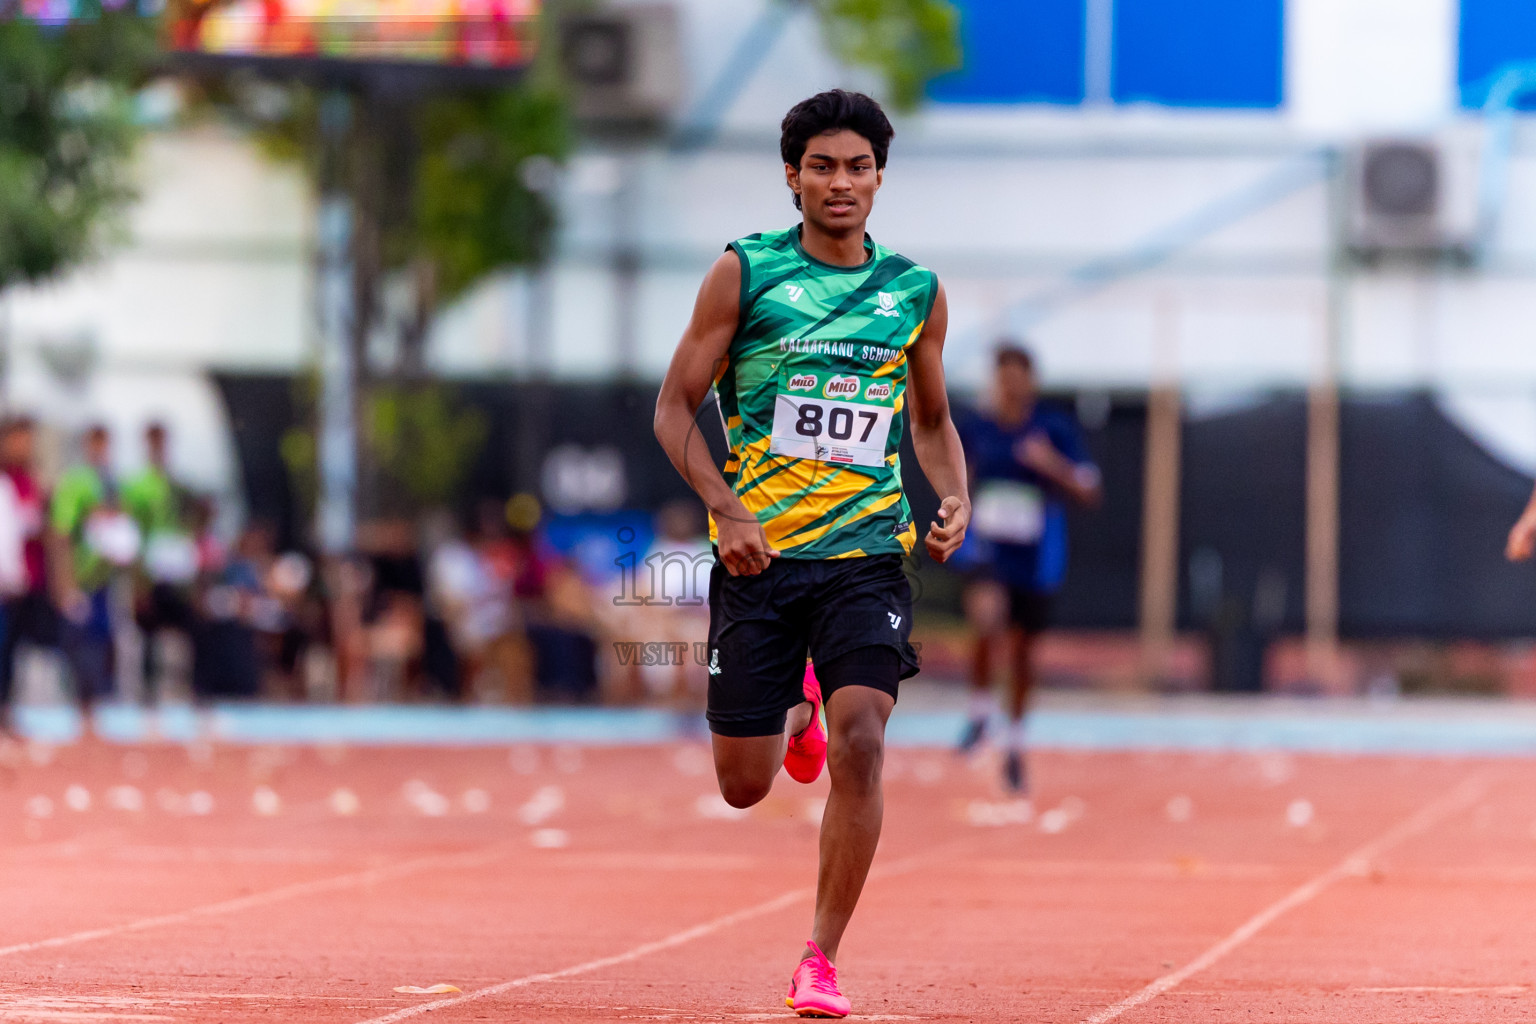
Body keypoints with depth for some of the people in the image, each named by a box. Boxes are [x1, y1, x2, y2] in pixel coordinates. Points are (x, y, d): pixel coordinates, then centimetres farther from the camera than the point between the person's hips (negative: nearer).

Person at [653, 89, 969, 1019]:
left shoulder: (917, 292, 7)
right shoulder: (745, 273, -1)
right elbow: (676, 407, 1)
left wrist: (955, 498, 2)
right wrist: (726, 506, -13)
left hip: (868, 552, 1)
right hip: (758, 554, -1)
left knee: (859, 743, -20)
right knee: (744, 786, 3)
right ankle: (794, 710, 41)